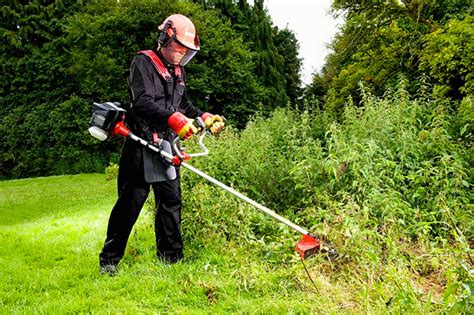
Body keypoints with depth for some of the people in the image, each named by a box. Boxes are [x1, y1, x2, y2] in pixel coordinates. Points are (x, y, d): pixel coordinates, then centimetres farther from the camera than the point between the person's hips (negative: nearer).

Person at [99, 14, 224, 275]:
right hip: (141, 146, -7)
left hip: (166, 147, 8)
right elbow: (142, 102, -23)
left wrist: (205, 117, 8)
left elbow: (184, 106, 26)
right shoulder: (143, 63, -8)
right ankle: (109, 260, 9)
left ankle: (170, 258, 19)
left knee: (171, 201, 8)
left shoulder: (178, 71, 18)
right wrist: (173, 118, -36)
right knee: (130, 202, -3)